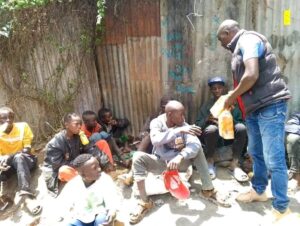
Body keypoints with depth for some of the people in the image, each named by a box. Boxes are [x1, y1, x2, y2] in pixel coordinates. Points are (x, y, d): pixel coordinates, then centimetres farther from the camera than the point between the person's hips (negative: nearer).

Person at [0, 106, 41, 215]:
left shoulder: (23, 126, -10)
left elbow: (27, 150, -15)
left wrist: (9, 156, -32)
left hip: (26, 160, -2)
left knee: (18, 157, -39)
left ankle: (26, 197, -50)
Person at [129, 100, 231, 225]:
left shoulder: (184, 125, -12)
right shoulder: (156, 122, -15)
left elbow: (194, 144, -30)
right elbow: (155, 140, -37)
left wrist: (180, 157, -48)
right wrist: (178, 130, -45)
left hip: (178, 162, 1)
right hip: (160, 163, -1)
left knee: (197, 149, -23)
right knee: (138, 156, -29)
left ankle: (208, 191, -15)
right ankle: (144, 202, -24)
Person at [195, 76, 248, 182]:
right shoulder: (207, 105, 7)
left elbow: (241, 121, 0)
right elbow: (198, 125, -1)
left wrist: (231, 120, -20)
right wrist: (207, 119, -21)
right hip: (213, 137, -1)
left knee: (241, 128, -27)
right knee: (211, 129, -35)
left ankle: (234, 165, -19)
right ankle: (210, 163, -14)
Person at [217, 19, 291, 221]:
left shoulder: (248, 39, -10)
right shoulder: (241, 47, 19)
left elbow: (252, 76, -23)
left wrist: (232, 96, -11)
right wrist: (234, 98, 7)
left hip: (270, 106, -10)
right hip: (255, 108, 10)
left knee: (274, 160, -4)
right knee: (256, 152, 19)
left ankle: (281, 208, 10)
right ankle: (259, 191, 37)